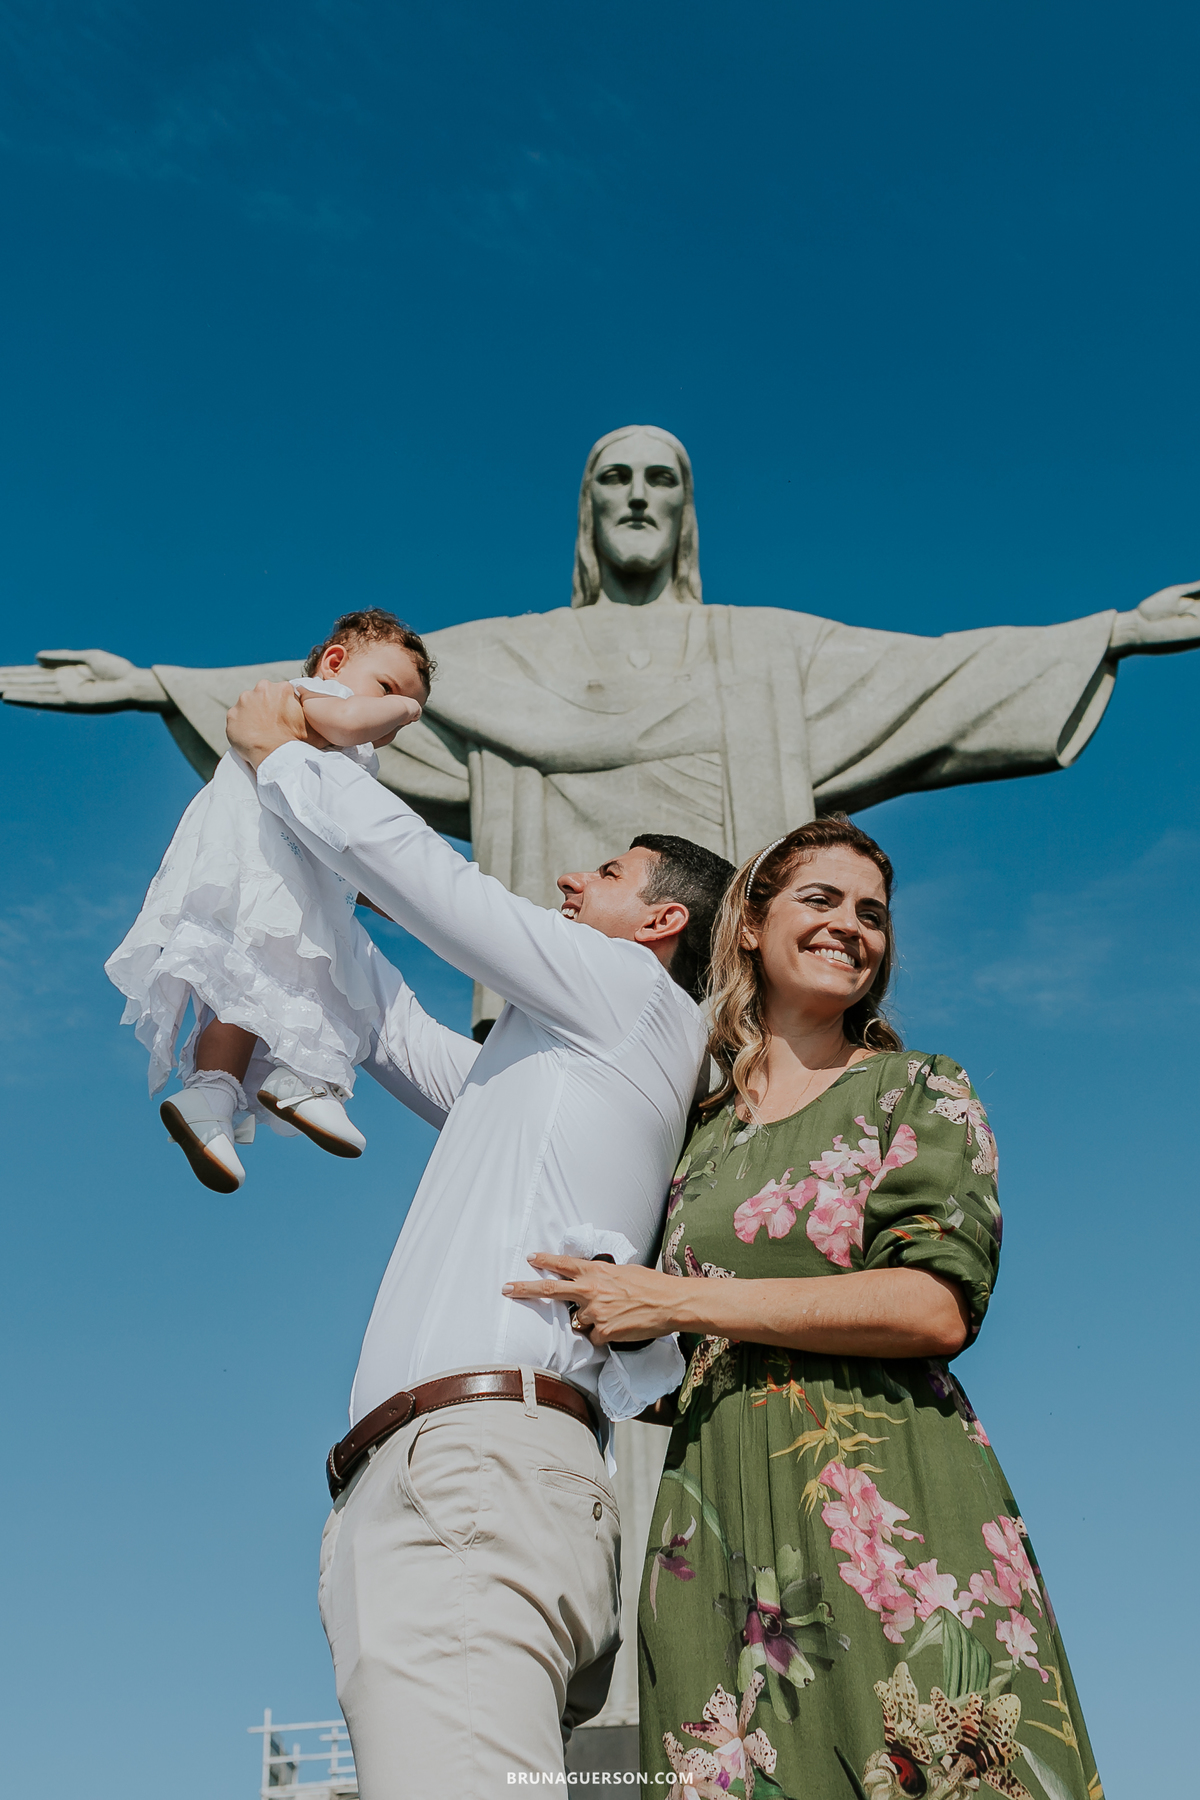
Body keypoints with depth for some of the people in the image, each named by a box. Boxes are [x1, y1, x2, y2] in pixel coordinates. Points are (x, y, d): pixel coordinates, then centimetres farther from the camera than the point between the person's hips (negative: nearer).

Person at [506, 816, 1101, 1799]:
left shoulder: (920, 1092, 7)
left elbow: (939, 1307, -10)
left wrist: (677, 1302, -9)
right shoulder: (698, 1129, 18)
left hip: (890, 1510, -3)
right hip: (717, 1527, 3)